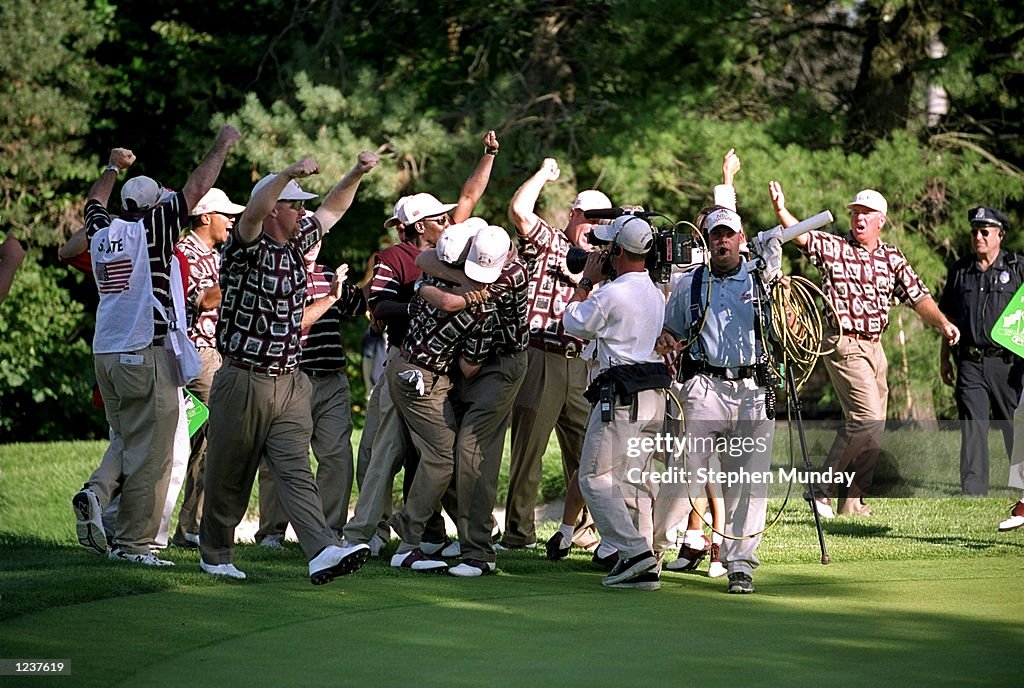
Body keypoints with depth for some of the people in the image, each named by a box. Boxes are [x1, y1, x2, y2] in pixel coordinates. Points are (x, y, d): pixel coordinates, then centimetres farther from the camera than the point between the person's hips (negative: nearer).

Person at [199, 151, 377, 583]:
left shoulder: (297, 244, 12)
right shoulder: (246, 249, -9)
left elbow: (332, 210, 24)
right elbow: (253, 212, -30)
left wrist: (357, 173, 11)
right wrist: (290, 173, -40)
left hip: (289, 383, 5)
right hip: (242, 382, -5)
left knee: (295, 472, -8)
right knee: (229, 478, 7)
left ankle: (323, 552, -23)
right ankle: (215, 556, 22)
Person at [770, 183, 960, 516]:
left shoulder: (892, 258, 12)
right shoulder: (833, 248, -2)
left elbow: (918, 296, 11)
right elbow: (801, 236, -18)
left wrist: (943, 323, -5)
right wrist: (780, 210, -36)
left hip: (875, 347, 7)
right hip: (844, 346, -7)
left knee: (874, 430, 8)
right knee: (867, 418, -17)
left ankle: (854, 500, 17)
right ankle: (822, 488, -10)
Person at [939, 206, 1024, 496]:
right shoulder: (960, 271, 13)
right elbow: (949, 317, 19)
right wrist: (944, 359, 16)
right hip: (971, 364, 2)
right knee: (972, 427, -5)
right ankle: (973, 492, -6)